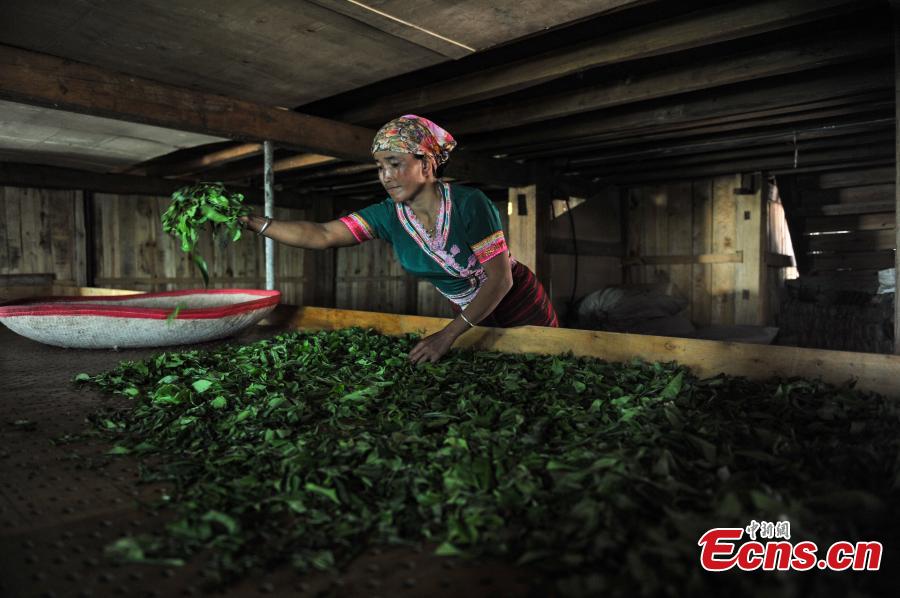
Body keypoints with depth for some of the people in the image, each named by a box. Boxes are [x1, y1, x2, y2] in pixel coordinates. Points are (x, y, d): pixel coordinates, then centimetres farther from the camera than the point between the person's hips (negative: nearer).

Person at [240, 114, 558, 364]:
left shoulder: (470, 204, -28)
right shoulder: (388, 216, -14)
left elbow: (501, 279, -28)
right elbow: (321, 235, -21)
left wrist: (448, 335, -33)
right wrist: (256, 223, -32)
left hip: (521, 308, -4)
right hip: (471, 314, 5)